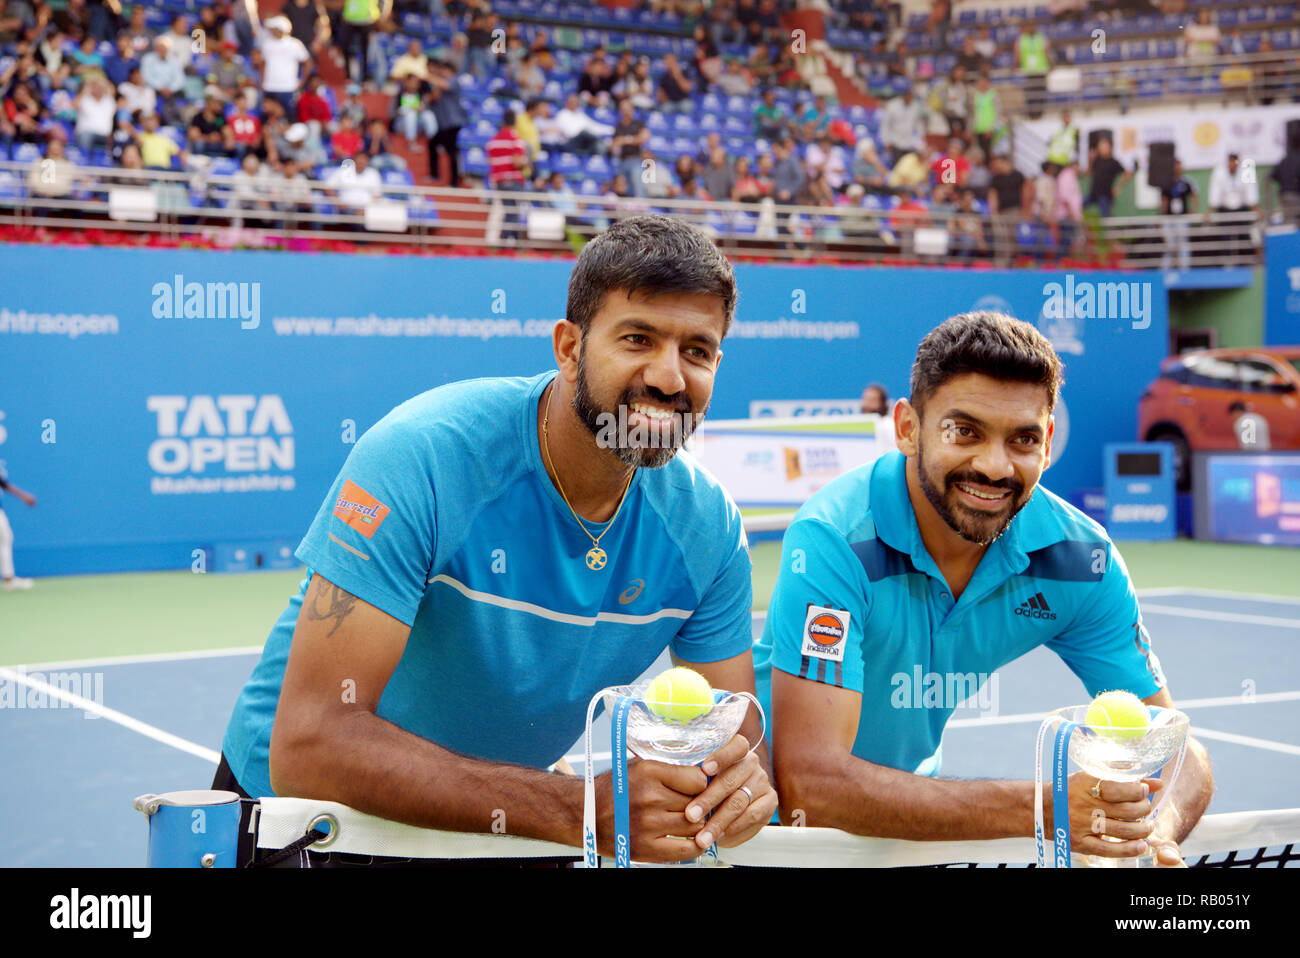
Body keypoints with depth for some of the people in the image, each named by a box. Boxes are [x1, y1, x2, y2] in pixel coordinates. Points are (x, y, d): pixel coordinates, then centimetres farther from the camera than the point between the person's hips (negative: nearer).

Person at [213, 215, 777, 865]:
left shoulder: (706, 525, -9)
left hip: (501, 829, 4)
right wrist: (583, 810, -38)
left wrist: (738, 776, -28)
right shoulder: (423, 454, -25)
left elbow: (734, 729, -2)